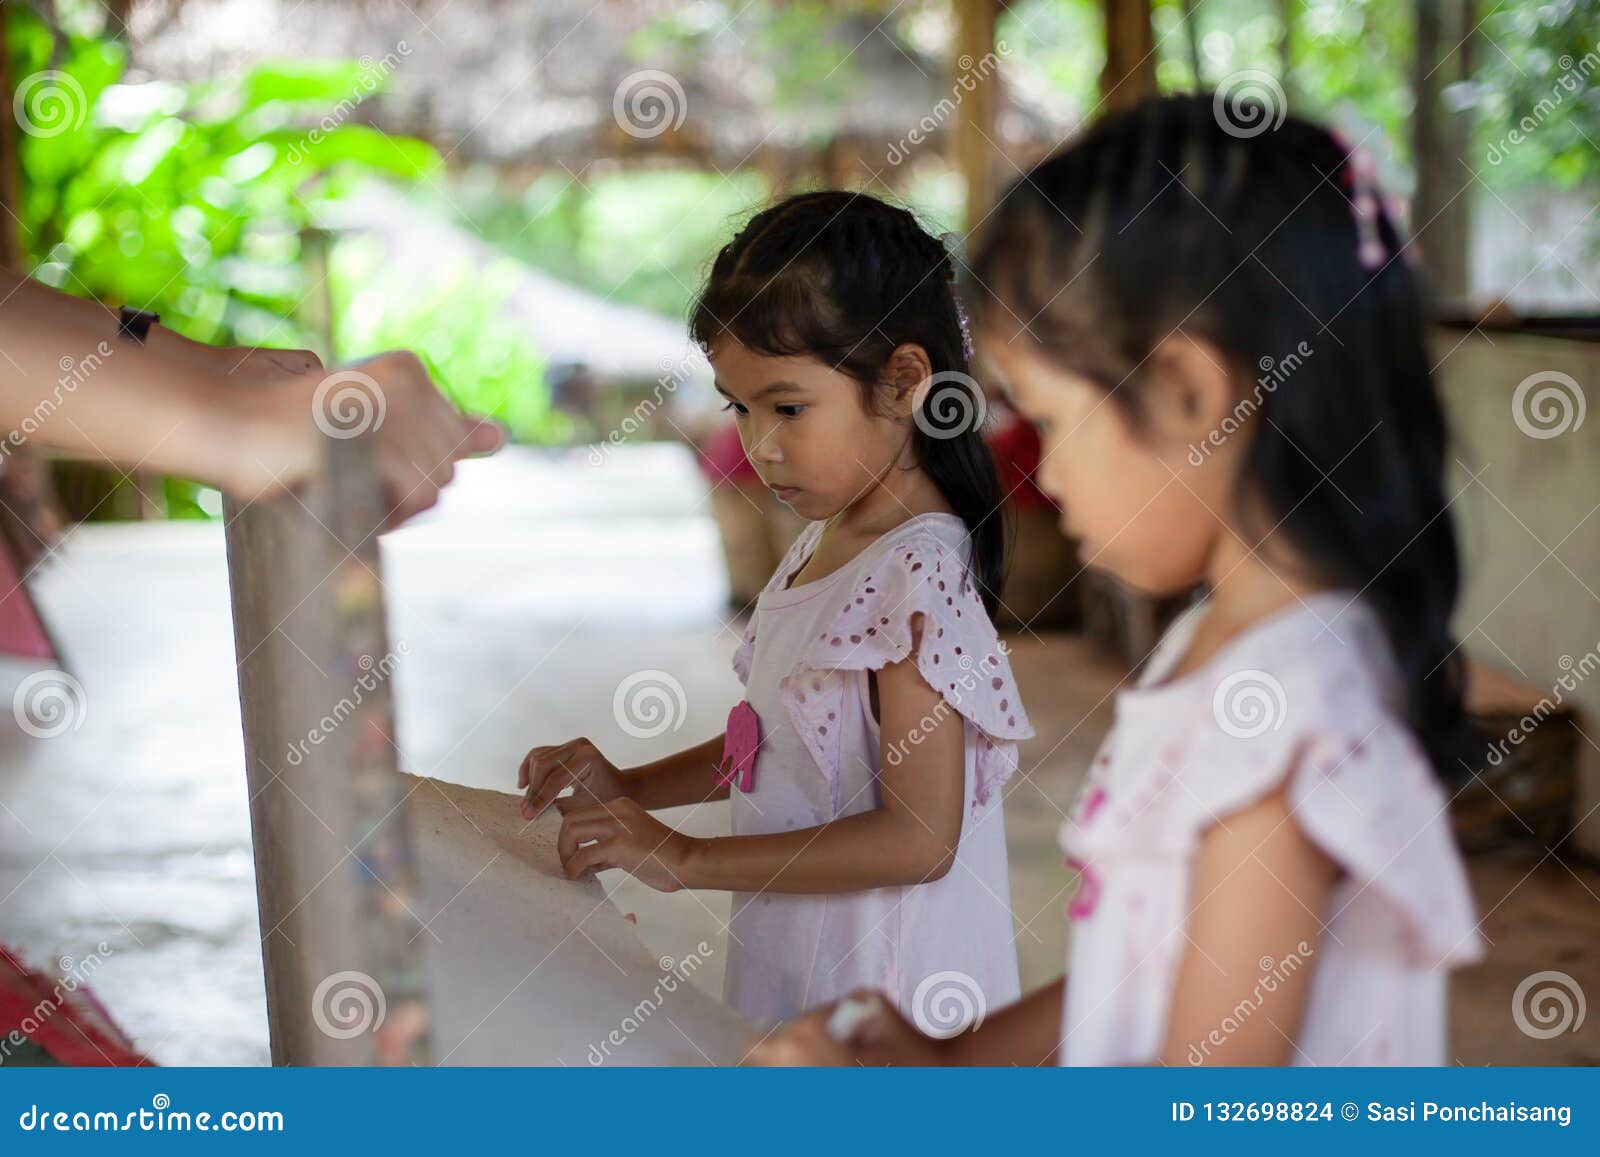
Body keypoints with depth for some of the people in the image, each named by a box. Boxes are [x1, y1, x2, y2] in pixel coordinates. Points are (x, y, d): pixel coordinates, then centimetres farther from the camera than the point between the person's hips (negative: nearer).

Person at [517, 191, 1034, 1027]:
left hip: (879, 989, -8)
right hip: (793, 958, 8)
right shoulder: (824, 545, 6)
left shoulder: (920, 574, -21)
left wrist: (686, 860, -21)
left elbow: (918, 840, -24)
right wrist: (629, 788, 4)